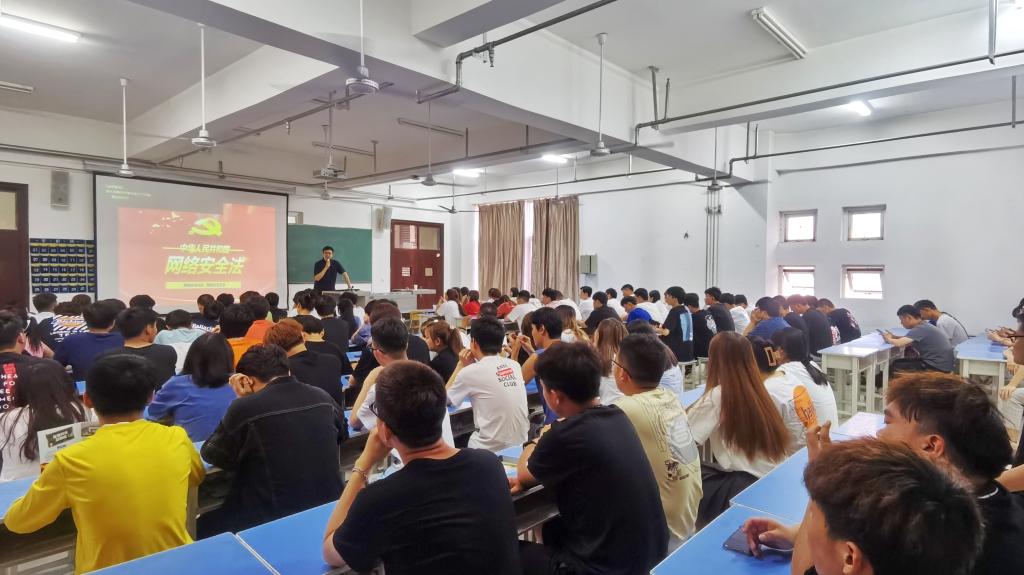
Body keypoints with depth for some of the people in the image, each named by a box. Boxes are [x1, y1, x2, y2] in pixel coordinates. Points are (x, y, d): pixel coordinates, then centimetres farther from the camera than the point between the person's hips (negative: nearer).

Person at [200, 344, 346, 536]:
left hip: (275, 519, -6)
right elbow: (342, 435, 20)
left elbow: (211, 454, 2)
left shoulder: (245, 408, -16)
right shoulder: (323, 398, -2)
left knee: (204, 526, 21)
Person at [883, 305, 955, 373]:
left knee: (896, 365, -4)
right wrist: (894, 337, 3)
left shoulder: (920, 329, -20)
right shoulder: (924, 326, 9)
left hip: (938, 367, -9)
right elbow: (907, 340, 20)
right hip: (942, 364, 9)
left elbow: (900, 343, -28)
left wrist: (888, 339, -7)